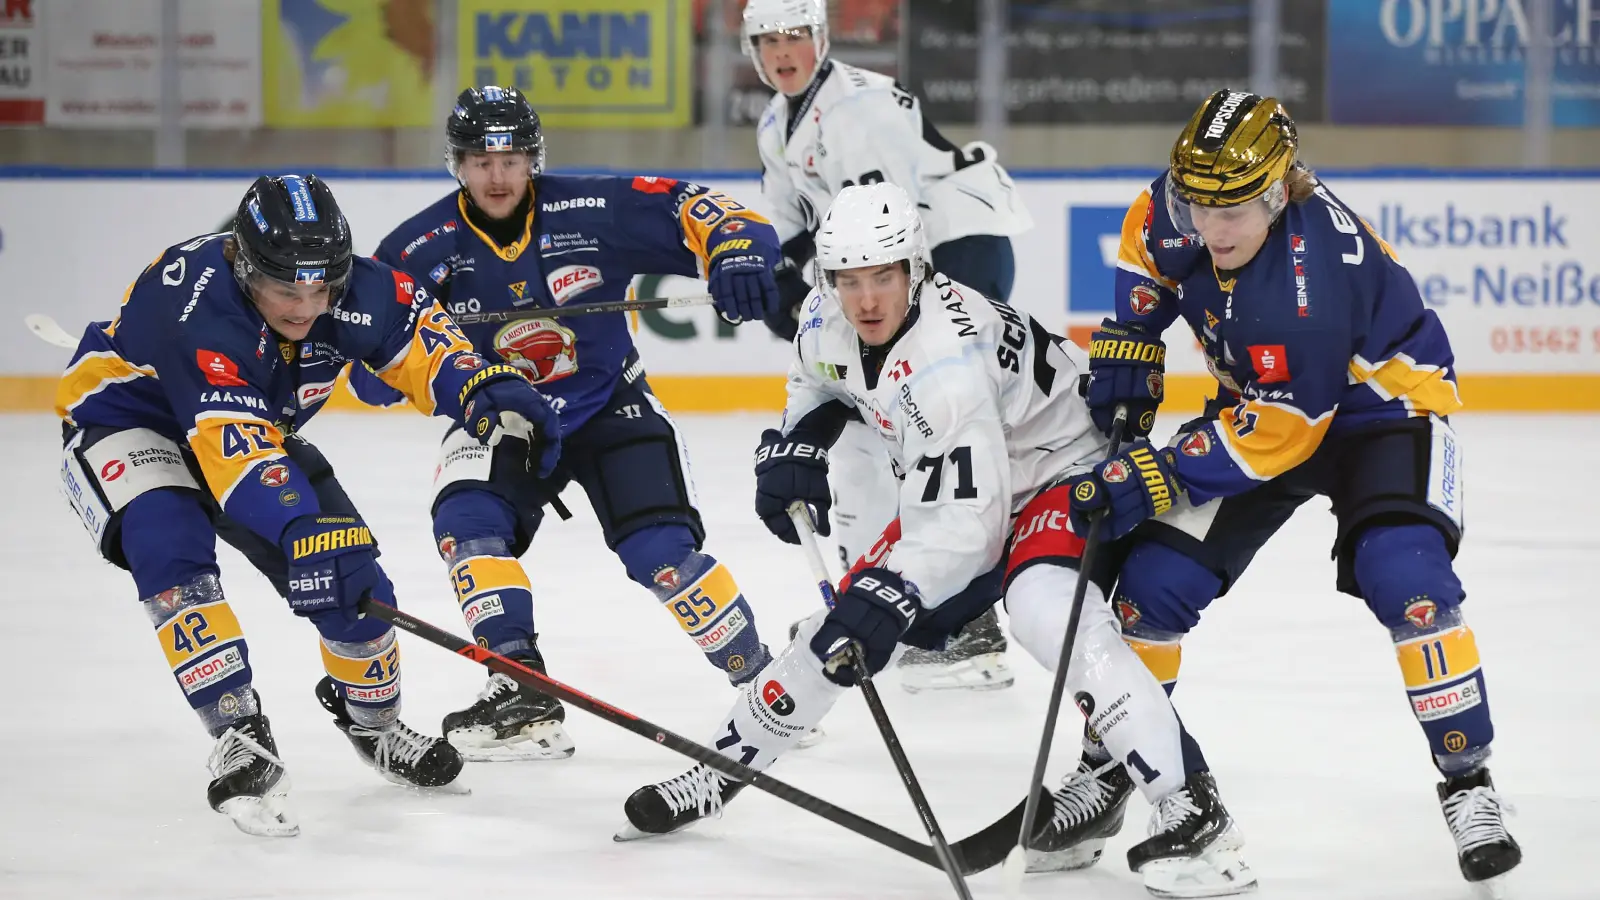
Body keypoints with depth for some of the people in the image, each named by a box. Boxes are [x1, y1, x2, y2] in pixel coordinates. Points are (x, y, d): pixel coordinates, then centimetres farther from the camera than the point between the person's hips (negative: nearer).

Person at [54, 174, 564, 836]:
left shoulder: (348, 288, -22)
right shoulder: (197, 307, -40)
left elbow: (419, 331, -7)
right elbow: (230, 439, -49)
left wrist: (490, 393, -25)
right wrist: (301, 530, -60)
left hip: (255, 428, 6)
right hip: (126, 422, -6)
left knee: (351, 575, -2)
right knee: (170, 546, -34)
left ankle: (370, 719, 26)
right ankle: (238, 734, -28)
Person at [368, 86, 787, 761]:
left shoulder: (594, 211, -18)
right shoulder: (419, 248, -13)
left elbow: (696, 211, -16)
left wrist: (738, 251, -37)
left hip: (610, 407, -2)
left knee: (661, 550, -18)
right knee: (467, 524, -25)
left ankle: (760, 681, -1)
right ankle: (524, 694, -21)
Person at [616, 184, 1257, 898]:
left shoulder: (946, 358, -36)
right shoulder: (828, 321, -11)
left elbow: (966, 525, -37)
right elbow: (819, 380, 17)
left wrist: (888, 597, -42)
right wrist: (795, 449, 2)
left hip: (1063, 471, -9)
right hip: (959, 483, 9)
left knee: (1044, 606, -34)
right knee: (850, 618, 8)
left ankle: (1192, 812, -38)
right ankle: (719, 770, 26)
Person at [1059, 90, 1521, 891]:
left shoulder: (1318, 276, -38)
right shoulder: (1179, 210, -19)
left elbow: (1277, 431, -32)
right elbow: (1147, 247, 8)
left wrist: (1153, 477, -32)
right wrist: (1127, 348, 2)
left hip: (1380, 400, -6)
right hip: (1258, 402, 6)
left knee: (1404, 578, -28)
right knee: (1156, 576, -4)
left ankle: (1468, 781, -16)